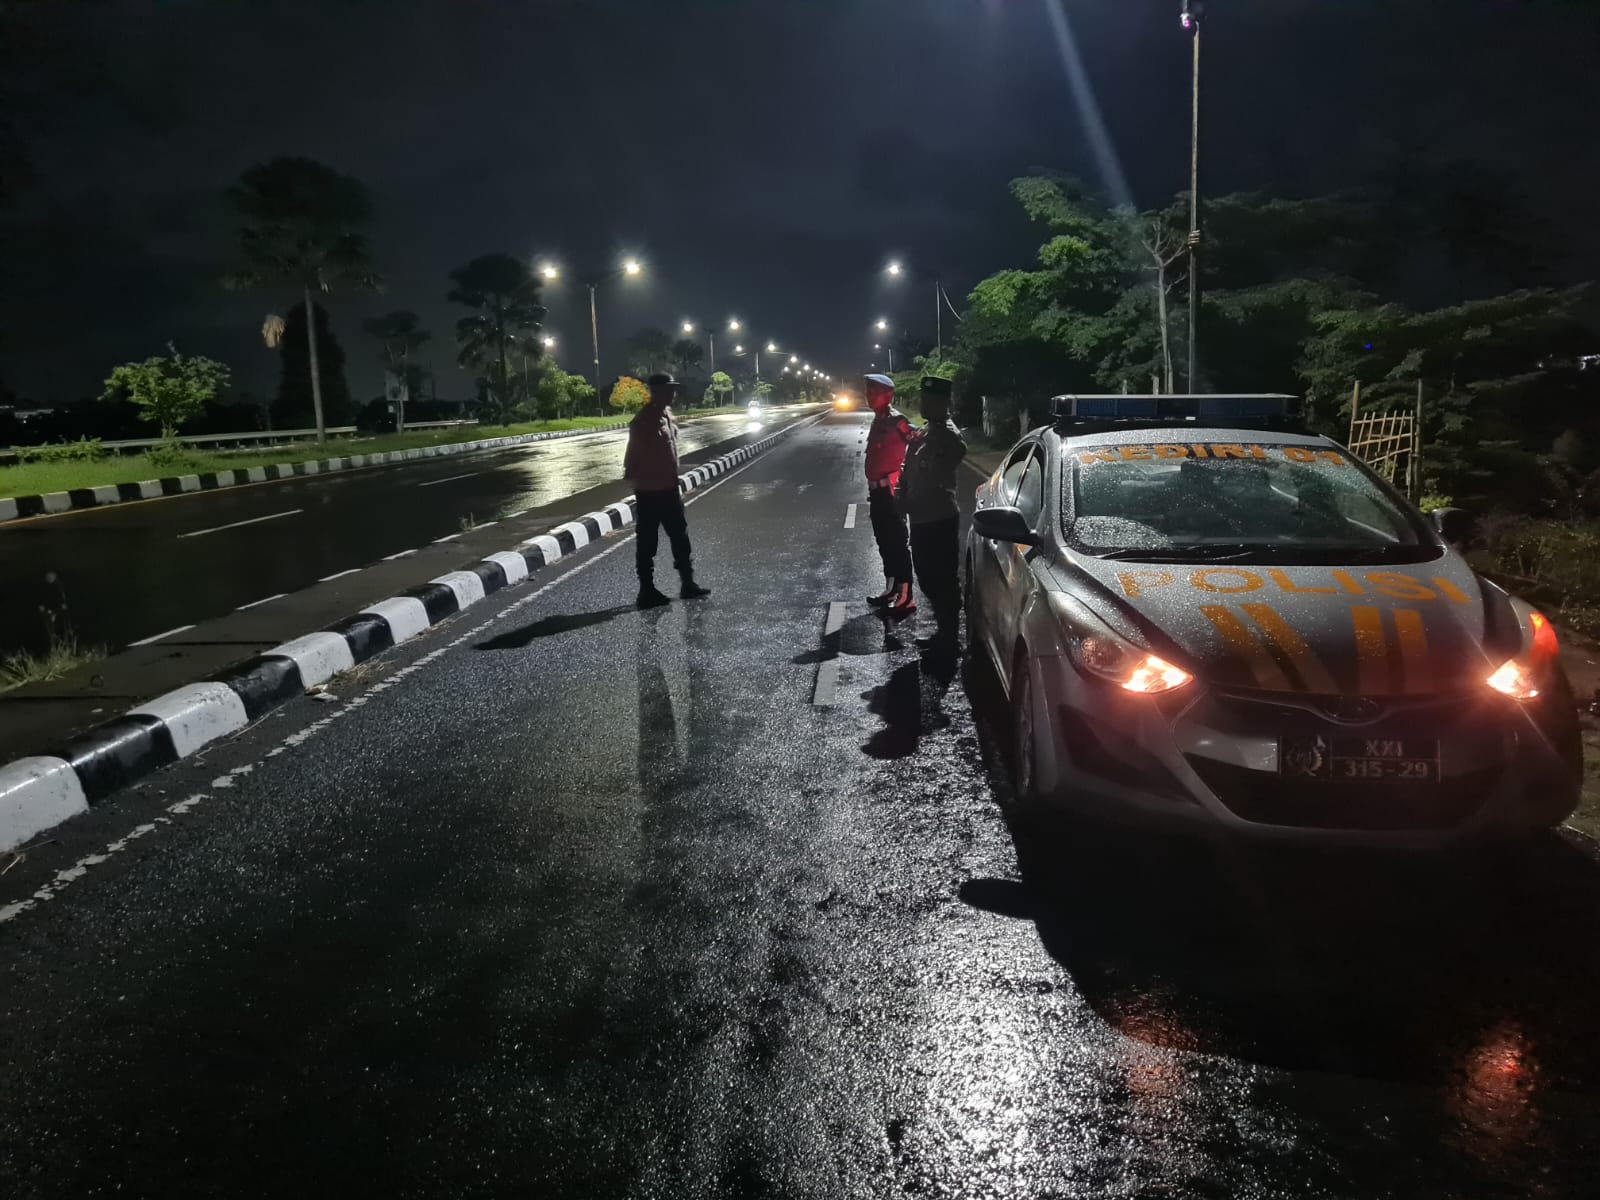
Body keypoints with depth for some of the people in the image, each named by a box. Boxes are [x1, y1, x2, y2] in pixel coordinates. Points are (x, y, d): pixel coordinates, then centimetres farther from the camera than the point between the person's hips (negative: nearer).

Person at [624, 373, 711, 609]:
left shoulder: (666, 414, 11)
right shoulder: (643, 421, -17)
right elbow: (633, 457, -19)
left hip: (669, 489, 9)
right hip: (649, 491, -9)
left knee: (680, 537, 14)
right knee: (648, 543, 1)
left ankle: (688, 584, 24)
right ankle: (647, 592, 9)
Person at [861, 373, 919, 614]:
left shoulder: (895, 420, -15)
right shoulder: (878, 420, 14)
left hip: (891, 491, -10)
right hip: (878, 490, 10)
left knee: (897, 544, -6)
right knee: (884, 543, 17)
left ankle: (906, 598, -2)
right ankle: (892, 589, 30)